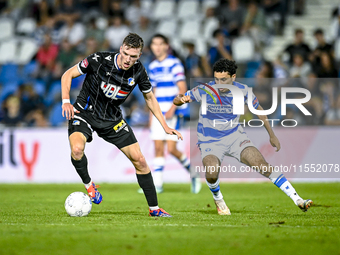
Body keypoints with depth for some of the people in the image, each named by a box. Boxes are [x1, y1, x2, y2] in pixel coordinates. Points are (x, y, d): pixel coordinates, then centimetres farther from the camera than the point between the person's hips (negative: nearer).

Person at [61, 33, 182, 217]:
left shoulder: (138, 71, -11)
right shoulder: (99, 60, -22)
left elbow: (149, 98, 7)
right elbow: (68, 74, -10)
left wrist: (165, 126, 3)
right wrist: (66, 101, -24)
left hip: (113, 119, 3)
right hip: (85, 112, -3)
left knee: (139, 160, -2)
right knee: (77, 149, -33)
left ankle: (154, 209, 13)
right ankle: (88, 184, -3)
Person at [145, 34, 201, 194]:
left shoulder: (174, 63, -7)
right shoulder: (153, 67, 14)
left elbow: (182, 89, -11)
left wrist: (172, 109, -20)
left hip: (173, 113, -6)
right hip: (159, 113, 6)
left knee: (171, 149, -10)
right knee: (158, 148, 0)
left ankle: (192, 171, 13)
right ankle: (157, 184, 1)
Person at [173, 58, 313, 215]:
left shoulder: (243, 91, -10)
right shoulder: (205, 90, -18)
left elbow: (258, 109, 9)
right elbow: (177, 101, -10)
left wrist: (272, 135, 15)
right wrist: (181, 99, -36)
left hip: (235, 137, 2)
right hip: (210, 141, -2)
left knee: (263, 167, -13)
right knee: (211, 174, -28)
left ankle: (297, 200, -8)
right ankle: (218, 200, 6)